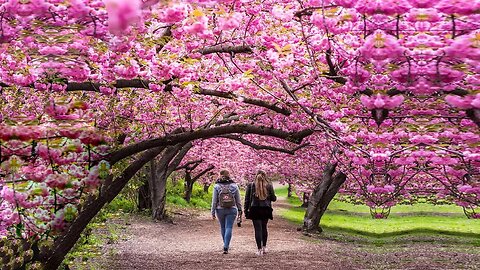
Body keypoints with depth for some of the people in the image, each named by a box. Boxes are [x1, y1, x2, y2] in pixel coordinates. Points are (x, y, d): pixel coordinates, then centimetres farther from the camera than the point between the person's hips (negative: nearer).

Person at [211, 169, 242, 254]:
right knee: (229, 228, -2)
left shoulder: (217, 186, -4)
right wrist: (239, 210, 16)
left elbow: (214, 200, -3)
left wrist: (213, 212, 2)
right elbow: (238, 200, 5)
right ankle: (226, 247, -13)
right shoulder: (234, 186, 0)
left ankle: (226, 245, 29)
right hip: (232, 210, 0)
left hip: (220, 210, 0)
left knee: (222, 227, 17)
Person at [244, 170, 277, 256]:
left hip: (255, 210, -1)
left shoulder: (251, 185, 0)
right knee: (264, 228, 18)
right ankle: (264, 247, 21)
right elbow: (273, 198, 2)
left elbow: (247, 199, 1)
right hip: (266, 210, 1)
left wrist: (246, 211, 5)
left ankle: (259, 249, -4)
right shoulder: (269, 186, 0)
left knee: (258, 229, -1)